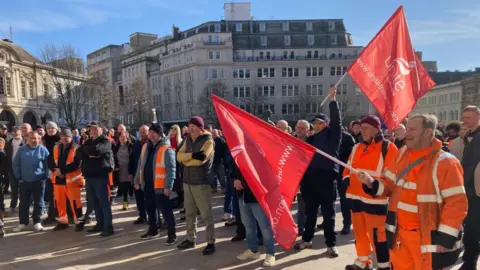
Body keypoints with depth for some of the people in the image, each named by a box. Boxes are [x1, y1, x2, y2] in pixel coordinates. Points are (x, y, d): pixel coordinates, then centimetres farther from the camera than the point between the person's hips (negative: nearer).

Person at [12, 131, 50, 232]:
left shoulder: (43, 150, -3)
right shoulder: (22, 149, 1)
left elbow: (48, 165, 0)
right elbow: (16, 164, 6)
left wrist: (45, 177, -4)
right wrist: (19, 177, 1)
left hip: (39, 181, -2)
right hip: (24, 181, 2)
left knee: (38, 203, 7)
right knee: (24, 203, 9)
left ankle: (37, 222, 18)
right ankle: (23, 222, 20)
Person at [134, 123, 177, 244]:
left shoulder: (167, 149, -15)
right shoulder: (146, 146, 10)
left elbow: (171, 170, -19)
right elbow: (141, 165, 16)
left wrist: (168, 186, -23)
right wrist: (137, 180, 15)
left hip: (160, 186, -8)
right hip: (147, 184, 8)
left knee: (166, 210, -1)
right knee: (150, 209, 20)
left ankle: (172, 234, 10)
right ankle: (152, 230, 37)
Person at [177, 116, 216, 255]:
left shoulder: (208, 140, -10)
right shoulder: (188, 139, 11)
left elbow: (200, 160, -22)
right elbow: (179, 156, -1)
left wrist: (186, 159, -8)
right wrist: (192, 155, -19)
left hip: (201, 183, -7)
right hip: (187, 182, 7)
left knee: (206, 215, 0)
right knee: (189, 213, 16)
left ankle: (211, 242, 10)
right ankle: (190, 239, 29)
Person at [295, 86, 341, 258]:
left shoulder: (332, 135, 2)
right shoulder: (311, 139, 14)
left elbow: (336, 120, -14)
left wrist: (332, 100, -20)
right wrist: (301, 178, 8)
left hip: (326, 179, -4)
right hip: (310, 179, 5)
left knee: (328, 214, 4)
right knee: (310, 212, 15)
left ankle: (331, 244, 15)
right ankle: (306, 240, 28)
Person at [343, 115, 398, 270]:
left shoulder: (388, 148, -7)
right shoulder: (357, 148, 13)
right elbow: (348, 168, 21)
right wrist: (347, 180, 4)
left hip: (375, 200, -7)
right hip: (356, 198, 7)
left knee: (377, 235, -1)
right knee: (359, 232, 16)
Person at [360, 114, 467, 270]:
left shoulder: (445, 162, -17)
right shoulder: (401, 154, 2)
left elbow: (457, 204, -17)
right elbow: (389, 184, 8)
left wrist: (444, 239, -18)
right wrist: (371, 183, -13)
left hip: (428, 238, -5)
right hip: (400, 233, 6)